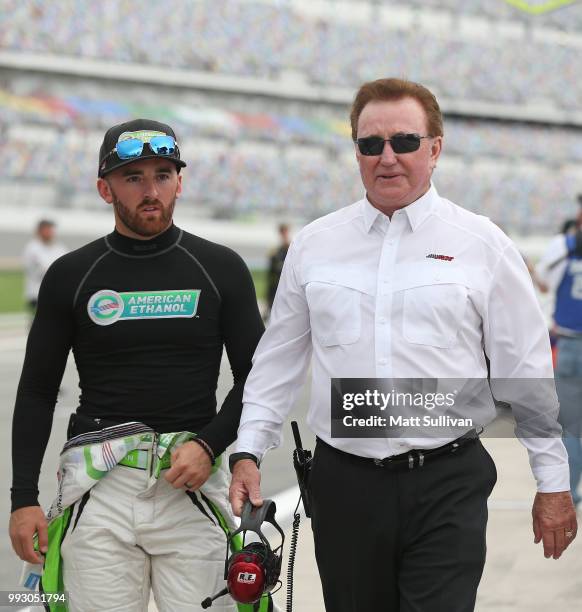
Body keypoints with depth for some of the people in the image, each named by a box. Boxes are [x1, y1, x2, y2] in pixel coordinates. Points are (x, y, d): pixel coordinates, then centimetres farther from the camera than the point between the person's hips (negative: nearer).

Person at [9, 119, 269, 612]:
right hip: (98, 487, 0)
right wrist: (24, 499, 2)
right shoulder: (71, 275, 7)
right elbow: (37, 392, 9)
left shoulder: (221, 269, 6)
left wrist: (209, 445, -9)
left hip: (192, 483, 0)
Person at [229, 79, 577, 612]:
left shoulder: (483, 244, 1)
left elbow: (527, 374, 3)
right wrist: (249, 451, 6)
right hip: (344, 482, 3)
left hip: (449, 487, -2)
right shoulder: (314, 245, 8)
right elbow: (278, 361, 14)